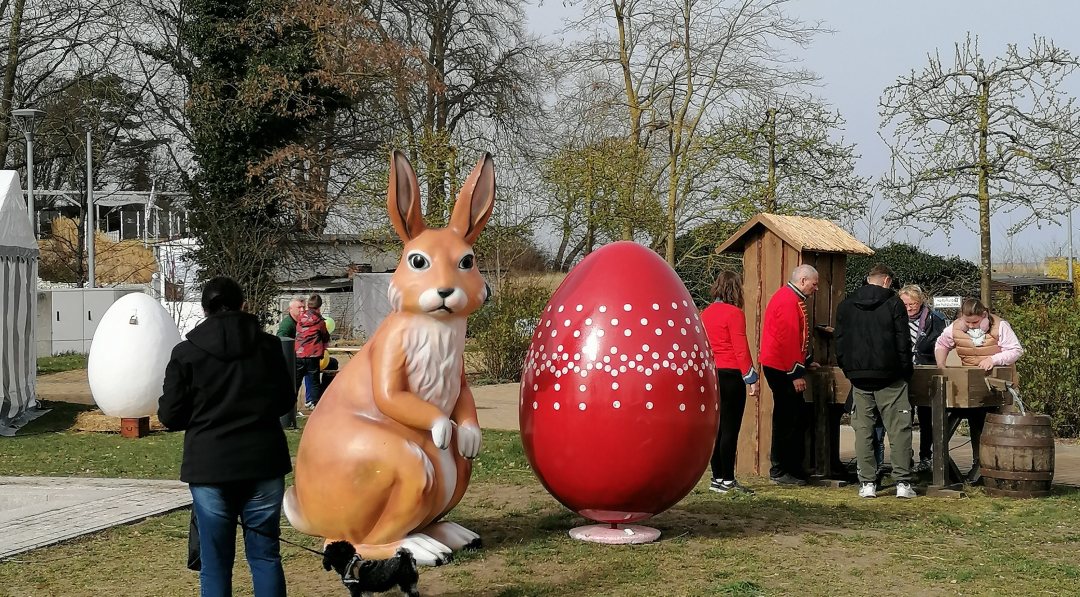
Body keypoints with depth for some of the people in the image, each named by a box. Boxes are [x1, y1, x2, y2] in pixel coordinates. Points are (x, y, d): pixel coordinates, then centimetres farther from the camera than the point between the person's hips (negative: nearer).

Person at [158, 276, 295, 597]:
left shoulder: (186, 352, -4)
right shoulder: (268, 345, 2)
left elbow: (169, 416, -3)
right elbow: (286, 401, 12)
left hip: (209, 467, -1)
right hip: (263, 463, 2)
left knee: (215, 564, 6)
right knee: (265, 556, 10)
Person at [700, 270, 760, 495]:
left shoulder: (706, 313, 10)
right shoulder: (734, 313, -11)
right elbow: (741, 350, -13)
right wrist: (752, 379, -9)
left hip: (710, 375, 7)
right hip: (731, 375, -7)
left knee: (717, 428, 11)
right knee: (730, 430, -4)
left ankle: (717, 478, 15)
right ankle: (727, 481, -3)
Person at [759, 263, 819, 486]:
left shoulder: (790, 298, 18)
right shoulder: (789, 301, -17)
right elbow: (788, 340, -22)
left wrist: (805, 362, 24)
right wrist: (796, 373, -20)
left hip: (781, 367, 11)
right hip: (782, 369, -11)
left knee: (798, 417, 14)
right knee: (786, 419, -5)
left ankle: (794, 467, 22)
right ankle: (780, 472, 2)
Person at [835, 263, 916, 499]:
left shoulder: (846, 305, 10)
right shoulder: (893, 303, -1)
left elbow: (839, 341, 11)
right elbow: (903, 342, -4)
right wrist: (907, 370, 4)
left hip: (858, 376, 3)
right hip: (889, 375, -3)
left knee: (863, 430, 6)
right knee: (898, 429, 0)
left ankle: (867, 483, 4)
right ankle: (903, 482, -3)